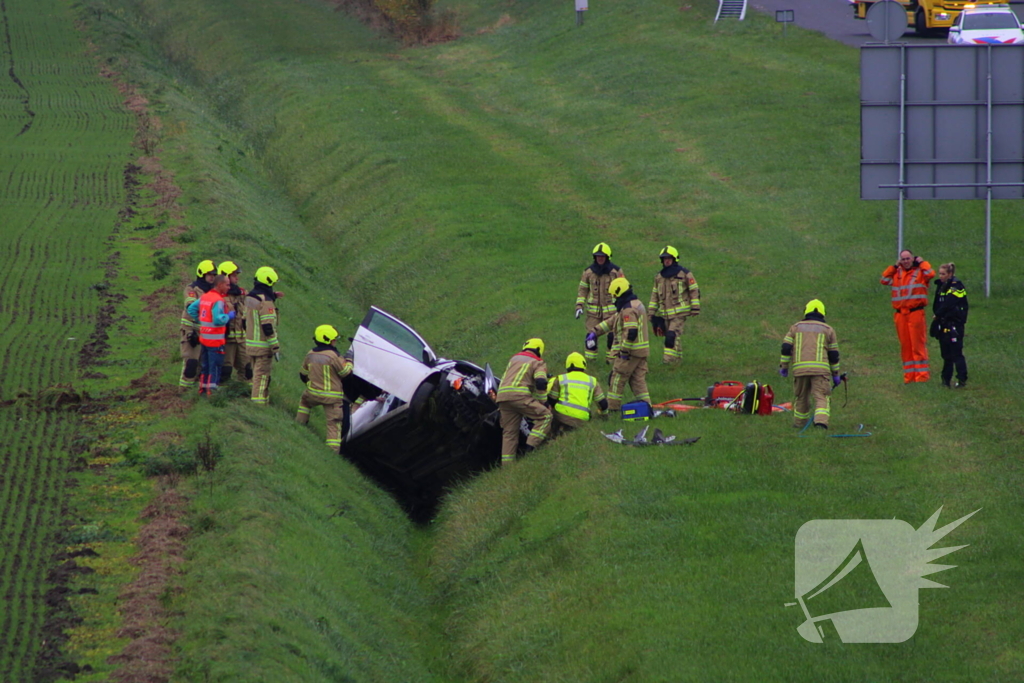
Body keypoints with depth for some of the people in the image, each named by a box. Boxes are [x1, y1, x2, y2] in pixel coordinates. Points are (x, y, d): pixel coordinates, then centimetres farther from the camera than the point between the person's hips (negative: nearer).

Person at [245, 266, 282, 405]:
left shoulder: (249, 298, 8)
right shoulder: (265, 301, -18)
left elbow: (245, 320, 17)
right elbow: (268, 327, -20)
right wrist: (275, 347, -17)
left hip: (250, 343, 8)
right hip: (263, 346, -8)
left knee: (257, 374, 17)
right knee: (262, 376, -3)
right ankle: (259, 403, -3)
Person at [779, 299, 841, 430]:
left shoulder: (796, 327, 15)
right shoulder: (828, 330, 13)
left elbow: (786, 348, 8)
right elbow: (833, 354, 12)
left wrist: (783, 366, 14)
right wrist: (835, 374, 17)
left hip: (799, 368, 2)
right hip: (820, 369, -2)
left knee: (802, 397, 16)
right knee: (821, 397, -7)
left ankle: (799, 423, 25)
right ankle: (821, 421, -27)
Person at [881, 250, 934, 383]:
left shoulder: (920, 271, 1)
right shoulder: (897, 273, 17)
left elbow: (930, 274, -18)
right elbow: (884, 280, 11)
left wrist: (921, 262, -3)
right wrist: (894, 266, 10)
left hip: (916, 312, -5)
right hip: (900, 314, 5)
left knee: (918, 344, -8)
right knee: (905, 346, 7)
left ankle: (922, 374, -8)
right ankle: (909, 375, 12)